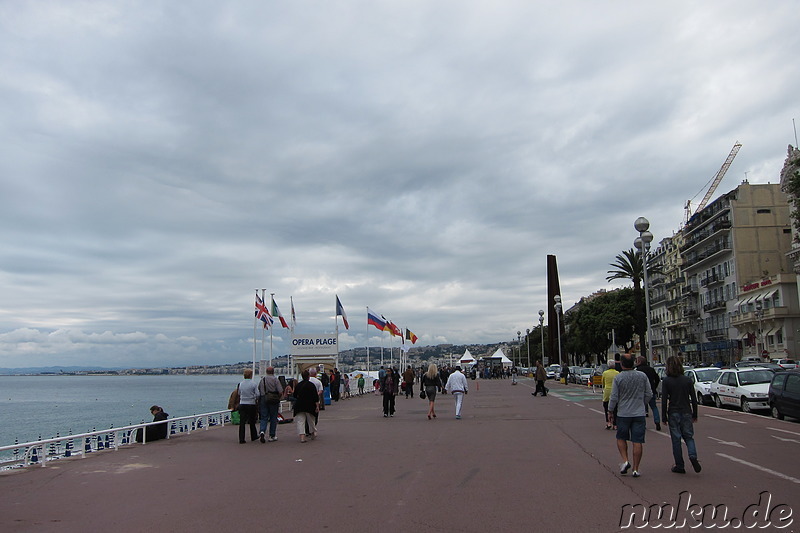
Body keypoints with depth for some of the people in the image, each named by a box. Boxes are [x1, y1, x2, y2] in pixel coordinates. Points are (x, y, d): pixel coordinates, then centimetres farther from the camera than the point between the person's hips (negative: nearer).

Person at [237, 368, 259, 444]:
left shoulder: (241, 384, 3)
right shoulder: (253, 384, -10)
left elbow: (239, 394, 15)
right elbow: (257, 395, -11)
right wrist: (256, 400, 9)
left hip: (242, 404, 3)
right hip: (251, 404, -3)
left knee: (242, 422, 1)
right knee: (252, 421, 12)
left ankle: (241, 439, -3)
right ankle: (253, 436, 27)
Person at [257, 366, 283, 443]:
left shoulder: (262, 380, 9)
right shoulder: (275, 379, -5)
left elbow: (259, 391, 13)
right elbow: (281, 392, -11)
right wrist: (278, 398, 7)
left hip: (263, 400, 3)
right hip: (273, 401, -3)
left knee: (264, 417, 6)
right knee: (273, 418, 7)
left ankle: (262, 431, -18)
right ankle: (272, 436, 11)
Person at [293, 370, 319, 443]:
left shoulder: (298, 385, 1)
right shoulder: (311, 385, -9)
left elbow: (295, 396, 13)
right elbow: (316, 397, -11)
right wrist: (317, 406, -6)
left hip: (299, 405, 2)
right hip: (309, 406, -2)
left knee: (300, 421, 1)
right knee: (311, 420, 16)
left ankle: (302, 437, -9)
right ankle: (313, 433, 32)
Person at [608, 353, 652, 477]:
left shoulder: (618, 378, -9)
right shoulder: (642, 376, -2)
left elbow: (614, 398, -6)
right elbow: (649, 394, 5)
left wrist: (611, 412, 6)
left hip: (623, 414, -1)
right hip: (639, 414, 2)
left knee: (621, 438, 17)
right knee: (637, 442, 3)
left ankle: (625, 460, 2)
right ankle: (635, 469, 5)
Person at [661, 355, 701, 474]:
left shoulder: (666, 381, -8)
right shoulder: (687, 380, 1)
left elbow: (664, 400, -9)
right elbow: (693, 399, 4)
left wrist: (664, 417, -2)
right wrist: (694, 414, 13)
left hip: (673, 413, -2)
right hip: (686, 412, 2)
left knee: (676, 439, 5)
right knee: (689, 436, 14)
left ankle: (679, 466, 9)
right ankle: (693, 456, -12)